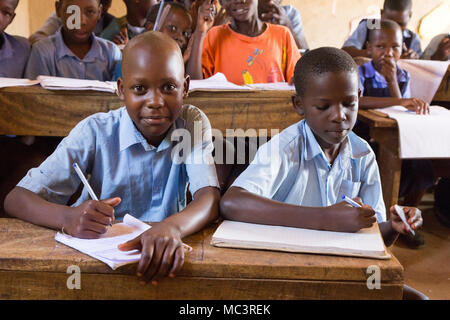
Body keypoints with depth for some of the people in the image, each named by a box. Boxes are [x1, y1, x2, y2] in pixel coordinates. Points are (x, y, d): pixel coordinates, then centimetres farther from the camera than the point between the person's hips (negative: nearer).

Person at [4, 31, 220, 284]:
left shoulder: (194, 123, -5)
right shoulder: (95, 132, -11)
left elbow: (209, 197, -17)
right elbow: (16, 199, -12)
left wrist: (172, 228, -39)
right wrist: (69, 218, -33)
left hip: (162, 253, 1)